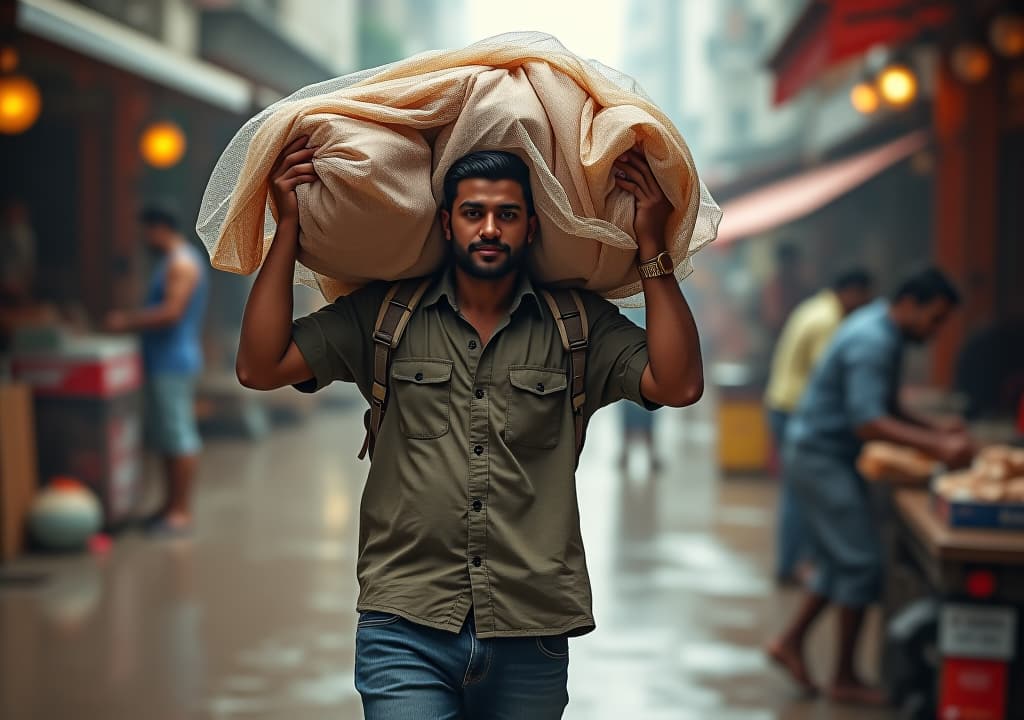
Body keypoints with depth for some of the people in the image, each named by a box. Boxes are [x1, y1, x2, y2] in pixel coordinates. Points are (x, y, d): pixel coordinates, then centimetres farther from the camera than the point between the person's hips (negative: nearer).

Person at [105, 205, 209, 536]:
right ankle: (171, 505, 20)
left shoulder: (182, 262, -14)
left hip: (174, 362, -10)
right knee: (167, 436, 13)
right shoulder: (174, 261, 18)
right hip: (164, 361, 10)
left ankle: (182, 511, -3)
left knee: (179, 436, -6)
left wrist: (127, 323, -15)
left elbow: (171, 313, -21)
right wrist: (130, 318, 13)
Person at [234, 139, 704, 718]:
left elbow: (679, 385, -5)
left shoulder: (579, 323, 7)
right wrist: (289, 226, 0)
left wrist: (652, 246, -7)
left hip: (531, 635, 1)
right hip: (406, 631, -1)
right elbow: (260, 368, 2)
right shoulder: (381, 315, 7)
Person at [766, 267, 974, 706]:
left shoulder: (884, 333, 12)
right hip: (819, 458, -10)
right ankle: (844, 679, -1)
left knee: (841, 563, 13)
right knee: (861, 563, -8)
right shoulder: (872, 341, -22)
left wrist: (936, 433, 5)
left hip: (829, 459, 10)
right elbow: (868, 422, -31)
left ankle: (791, 643, 19)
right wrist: (936, 446, -37)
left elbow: (887, 409, 20)